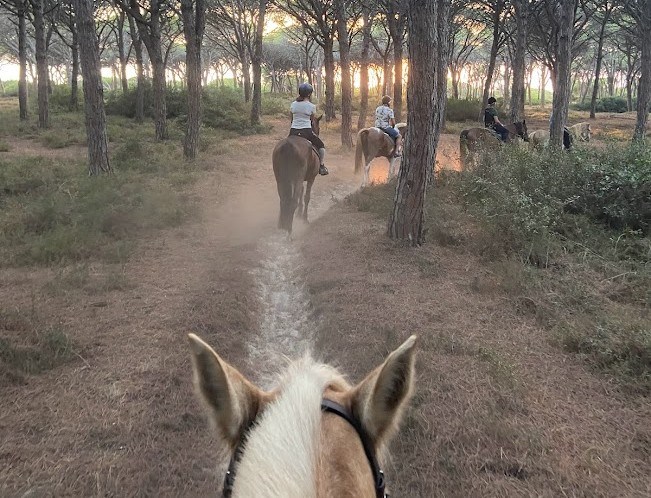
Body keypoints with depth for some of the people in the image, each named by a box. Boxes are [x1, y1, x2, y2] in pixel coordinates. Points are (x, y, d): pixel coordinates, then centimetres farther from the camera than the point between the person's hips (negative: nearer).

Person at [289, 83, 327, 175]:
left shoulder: (293, 104, 5)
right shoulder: (311, 106, -6)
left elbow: (291, 119, 14)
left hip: (293, 131, 3)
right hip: (306, 131, -3)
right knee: (321, 146, 17)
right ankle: (321, 166, 13)